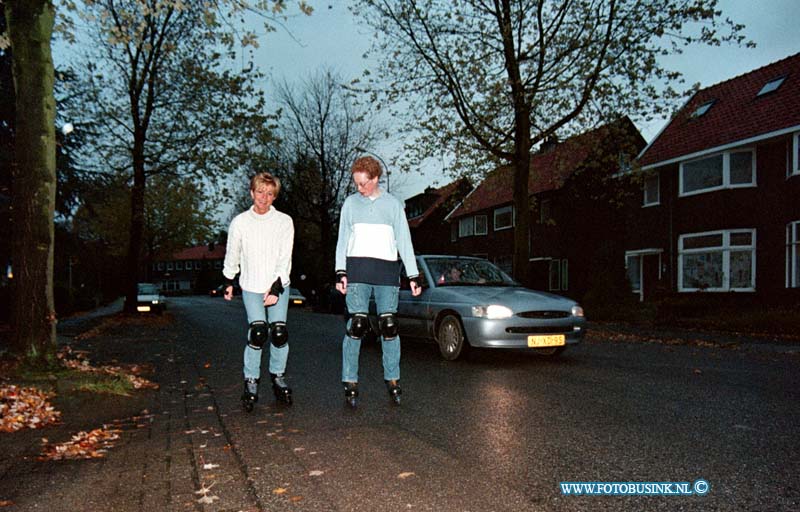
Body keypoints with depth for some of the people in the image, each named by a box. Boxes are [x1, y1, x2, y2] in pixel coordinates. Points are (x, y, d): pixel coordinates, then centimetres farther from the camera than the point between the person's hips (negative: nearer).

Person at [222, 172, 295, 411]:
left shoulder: (284, 221, -4)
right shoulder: (240, 222, -1)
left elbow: (285, 258, -8)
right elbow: (232, 254, 12)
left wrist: (276, 287, -16)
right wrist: (228, 281, 18)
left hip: (278, 286, 1)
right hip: (251, 287, 0)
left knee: (279, 333, -3)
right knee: (257, 333, -11)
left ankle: (278, 377, 17)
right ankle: (251, 382, 4)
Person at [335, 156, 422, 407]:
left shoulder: (393, 204, 12)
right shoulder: (351, 203, 12)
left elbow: (404, 241, 10)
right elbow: (343, 239, 10)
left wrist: (413, 275, 4)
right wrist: (341, 271, -2)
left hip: (387, 271, 0)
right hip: (357, 268, 0)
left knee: (389, 326, 0)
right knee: (356, 325, -7)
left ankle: (392, 379, 13)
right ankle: (350, 381, 3)